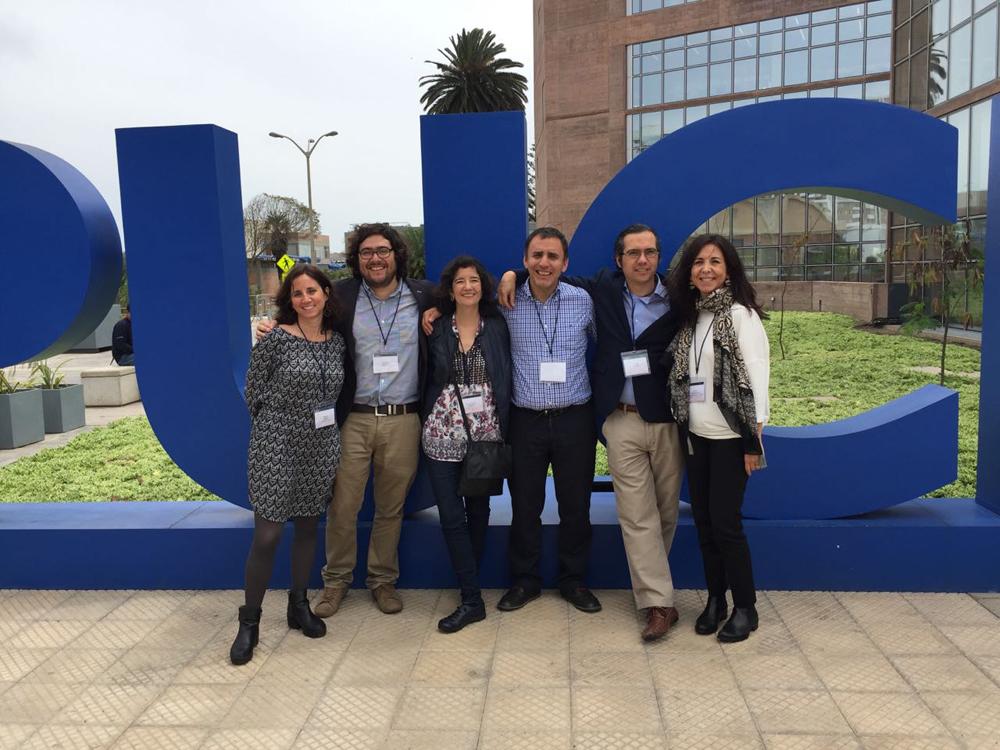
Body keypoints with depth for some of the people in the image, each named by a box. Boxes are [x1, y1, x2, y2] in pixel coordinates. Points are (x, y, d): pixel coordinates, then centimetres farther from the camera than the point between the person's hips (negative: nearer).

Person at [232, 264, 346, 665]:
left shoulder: (336, 341, 6)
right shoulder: (276, 338, -9)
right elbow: (254, 389, -3)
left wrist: (321, 422, 11)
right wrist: (279, 423, 4)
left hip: (321, 447, 5)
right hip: (277, 445, -5)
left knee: (308, 528, 14)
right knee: (267, 535, -4)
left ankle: (299, 605, 30)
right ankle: (249, 621, 11)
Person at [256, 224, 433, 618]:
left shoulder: (424, 296, 4)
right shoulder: (341, 296, 2)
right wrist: (273, 329, -7)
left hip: (404, 421, 1)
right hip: (354, 419, 0)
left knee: (391, 508, 12)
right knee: (342, 506, 4)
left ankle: (383, 580, 30)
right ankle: (336, 579, 25)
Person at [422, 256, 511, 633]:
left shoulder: (497, 327, 3)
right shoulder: (436, 328, 2)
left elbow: (506, 379, 4)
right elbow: (426, 377, 11)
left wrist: (505, 431, -1)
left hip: (486, 432, 1)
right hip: (443, 435, 0)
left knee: (478, 512, 10)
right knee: (451, 516, -3)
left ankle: (470, 592, 25)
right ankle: (472, 599, 6)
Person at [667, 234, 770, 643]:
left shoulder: (740, 314, -10)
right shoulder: (690, 316, 9)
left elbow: (757, 376, -13)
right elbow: (683, 378, 10)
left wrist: (753, 441, -15)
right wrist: (683, 427, 6)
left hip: (729, 436, -6)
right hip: (696, 435, 6)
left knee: (725, 522, -3)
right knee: (703, 520, 10)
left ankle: (745, 608, 13)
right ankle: (715, 600, 24)